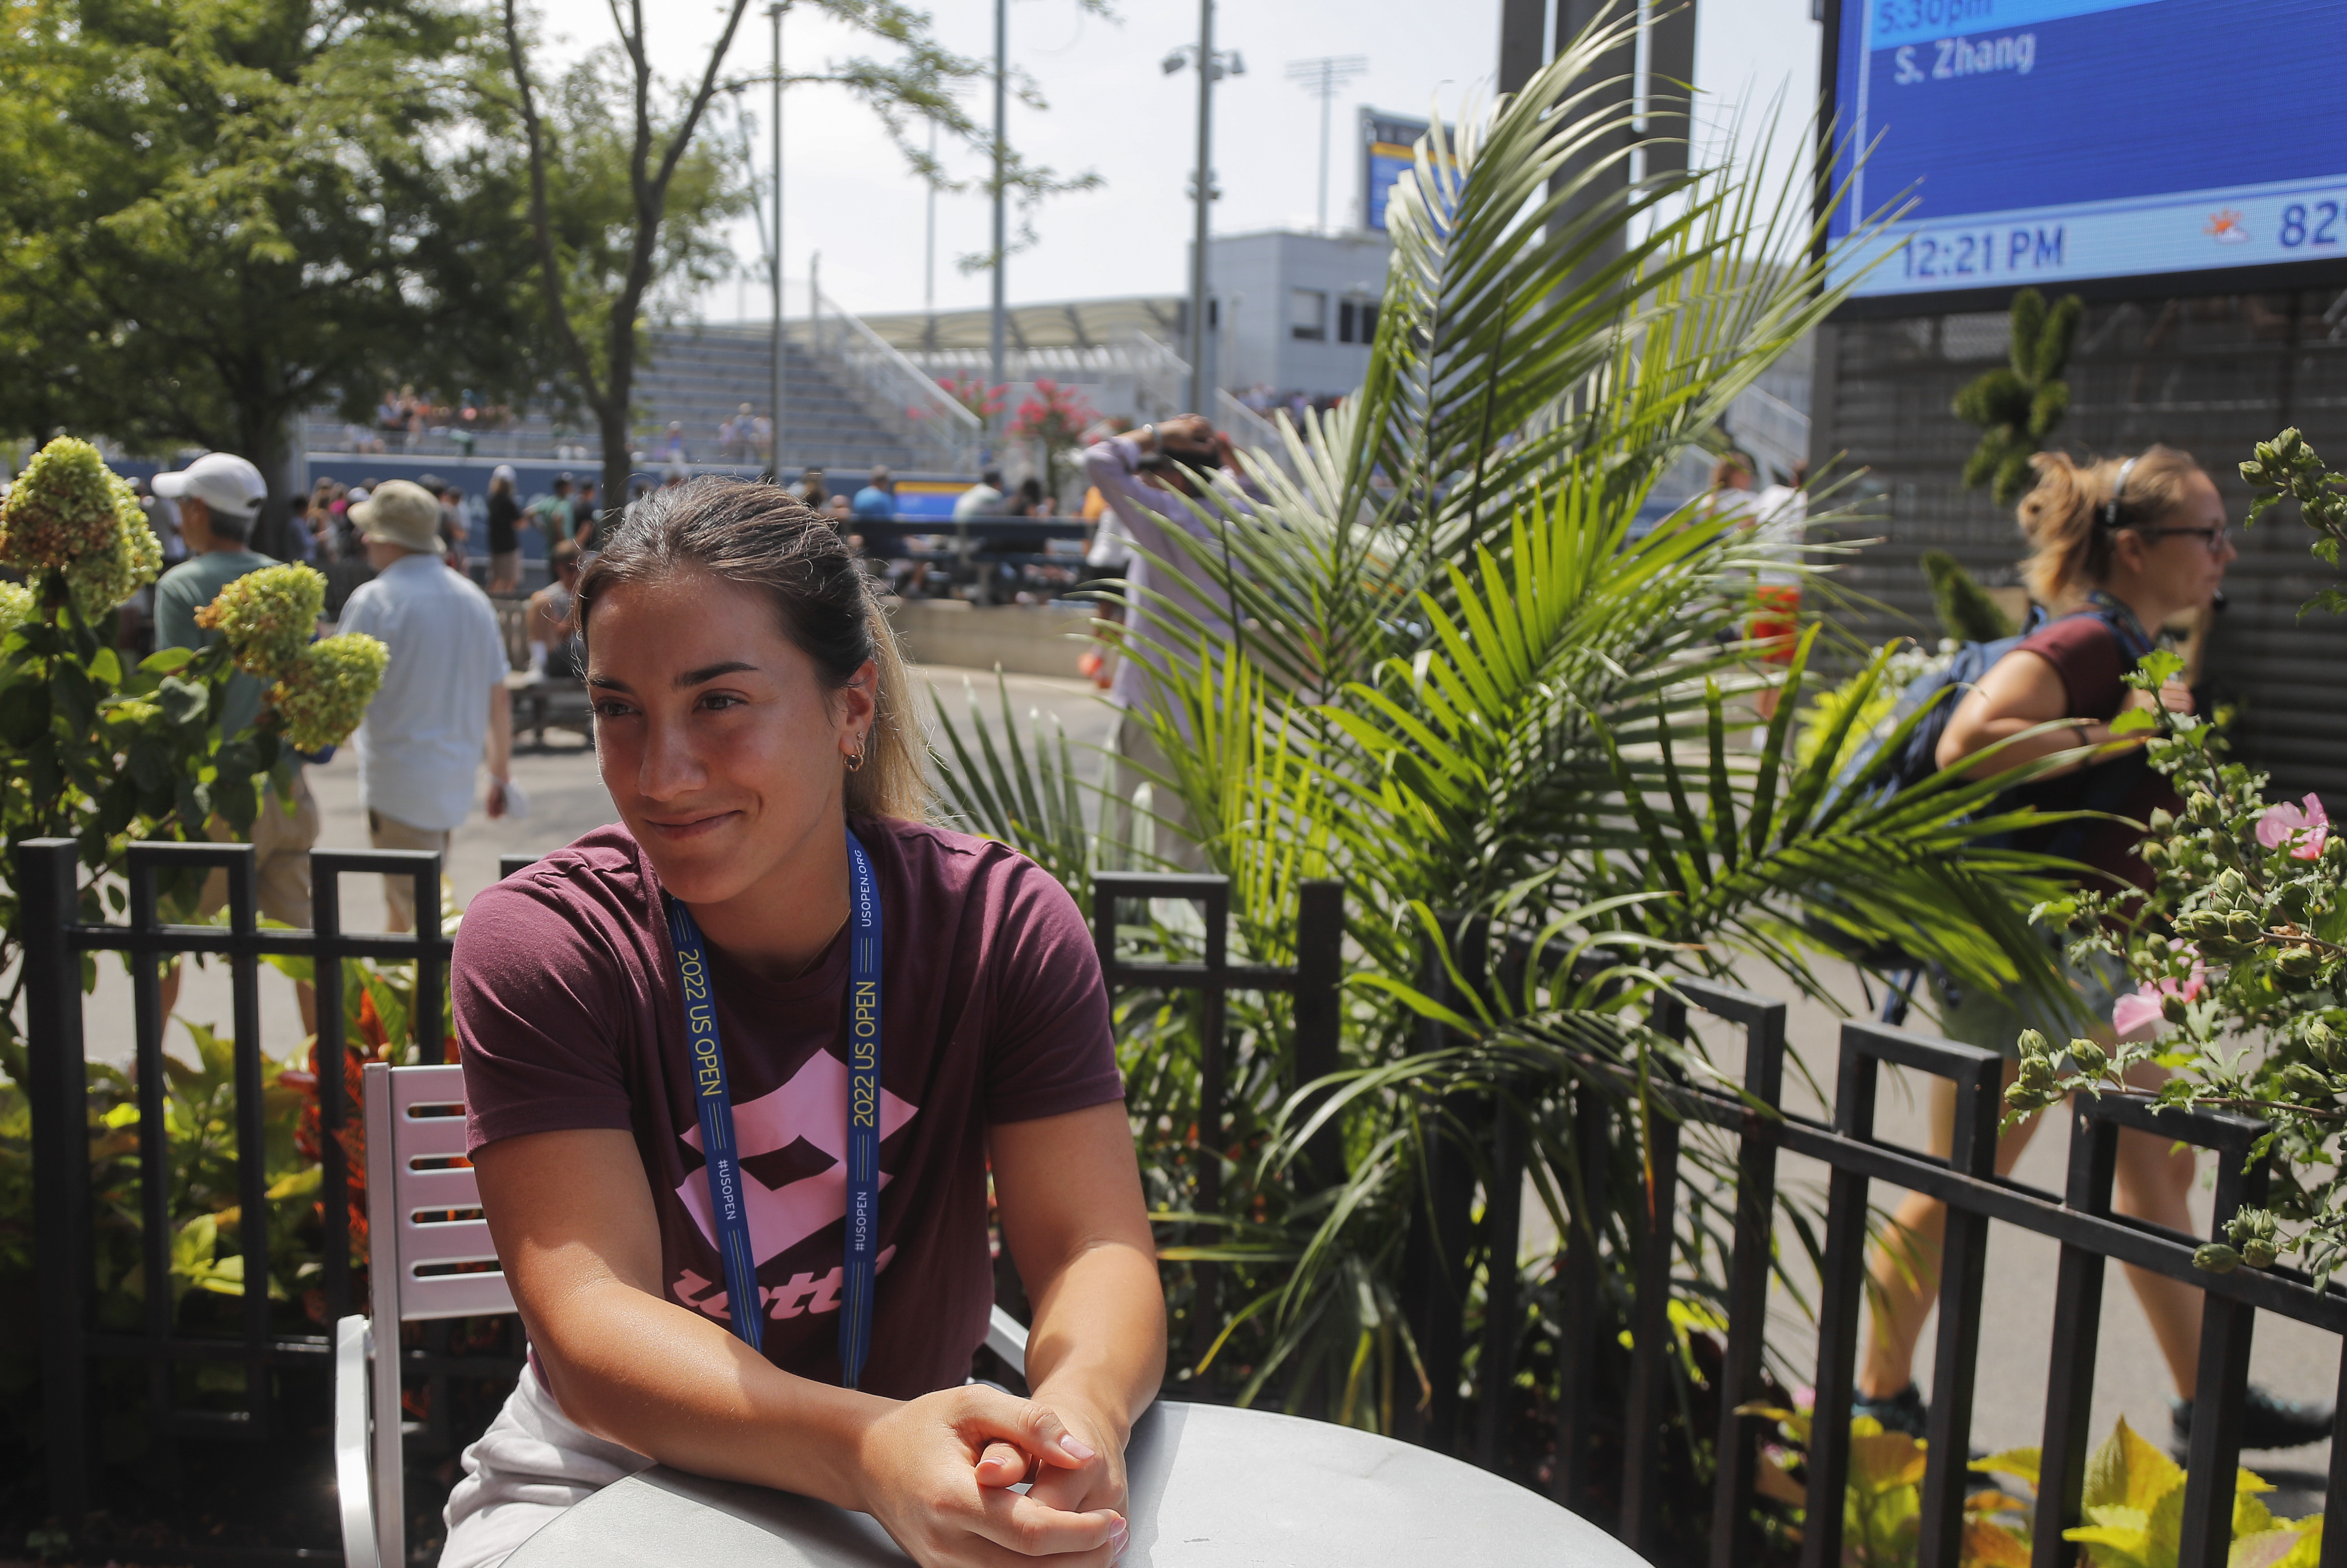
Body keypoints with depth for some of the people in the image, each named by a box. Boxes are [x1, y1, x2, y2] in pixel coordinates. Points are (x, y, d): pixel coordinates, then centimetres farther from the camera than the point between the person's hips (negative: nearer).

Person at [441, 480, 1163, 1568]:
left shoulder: (1002, 925, -8)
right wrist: (870, 1449, -40)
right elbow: (590, 1323, -22)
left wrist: (1079, 1416, -37)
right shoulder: (538, 945, -13)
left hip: (918, 1473, 2)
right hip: (604, 1477, -1)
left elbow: (1096, 1251, -13)